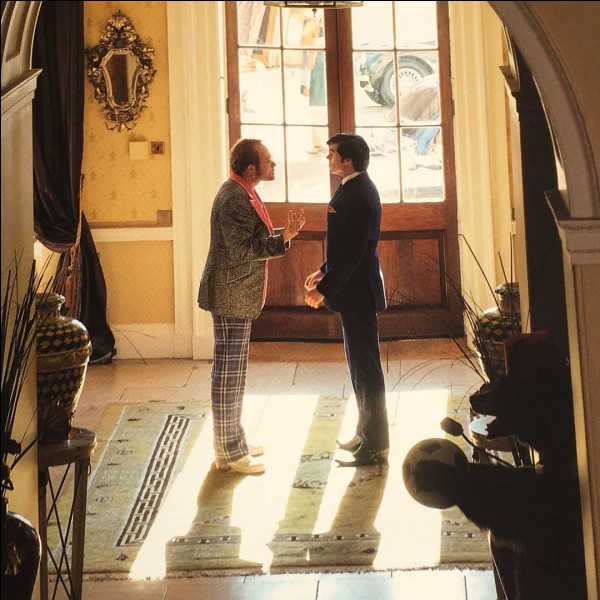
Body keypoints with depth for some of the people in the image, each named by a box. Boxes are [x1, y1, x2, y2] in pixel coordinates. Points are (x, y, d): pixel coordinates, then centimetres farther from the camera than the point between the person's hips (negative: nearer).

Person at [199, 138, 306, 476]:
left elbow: (256, 241, 14)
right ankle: (228, 452, 2)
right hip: (231, 296, -11)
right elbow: (243, 249, -25)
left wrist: (285, 233, 0)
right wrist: (285, 237, -27)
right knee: (229, 371, -4)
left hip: (239, 296, 11)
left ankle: (233, 440, 28)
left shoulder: (243, 194, 13)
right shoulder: (234, 199, -20)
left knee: (234, 370, 18)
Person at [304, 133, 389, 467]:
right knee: (362, 364, 17)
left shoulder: (357, 196, -21)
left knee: (366, 366, -4)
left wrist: (324, 289, -20)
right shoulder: (357, 189, 11)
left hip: (357, 291, -11)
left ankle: (375, 445, 1)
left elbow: (352, 252, -24)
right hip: (357, 289, 11)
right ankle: (368, 432, 27)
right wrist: (325, 272, 15)